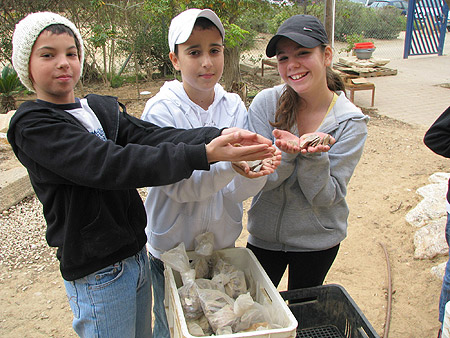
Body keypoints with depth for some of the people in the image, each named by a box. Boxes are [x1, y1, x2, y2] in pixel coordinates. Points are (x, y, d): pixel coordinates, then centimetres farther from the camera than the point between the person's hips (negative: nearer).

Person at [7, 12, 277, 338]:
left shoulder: (103, 108, 7)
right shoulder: (33, 125, -14)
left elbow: (149, 135, -11)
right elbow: (108, 164, -28)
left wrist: (217, 136, -28)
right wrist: (203, 155, -35)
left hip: (137, 256, 7)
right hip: (97, 273, -6)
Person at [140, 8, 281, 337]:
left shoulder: (234, 106, -5)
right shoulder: (161, 110, -15)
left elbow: (239, 191, -11)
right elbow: (177, 185, -24)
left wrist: (258, 169, -33)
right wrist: (227, 165, -40)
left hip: (223, 243, 3)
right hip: (172, 248, -3)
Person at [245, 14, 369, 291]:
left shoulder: (351, 121, -15)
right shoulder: (265, 103, -13)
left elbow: (328, 196, -17)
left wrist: (313, 155, -35)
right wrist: (285, 151, -33)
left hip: (317, 240, 0)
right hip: (264, 234, 1)